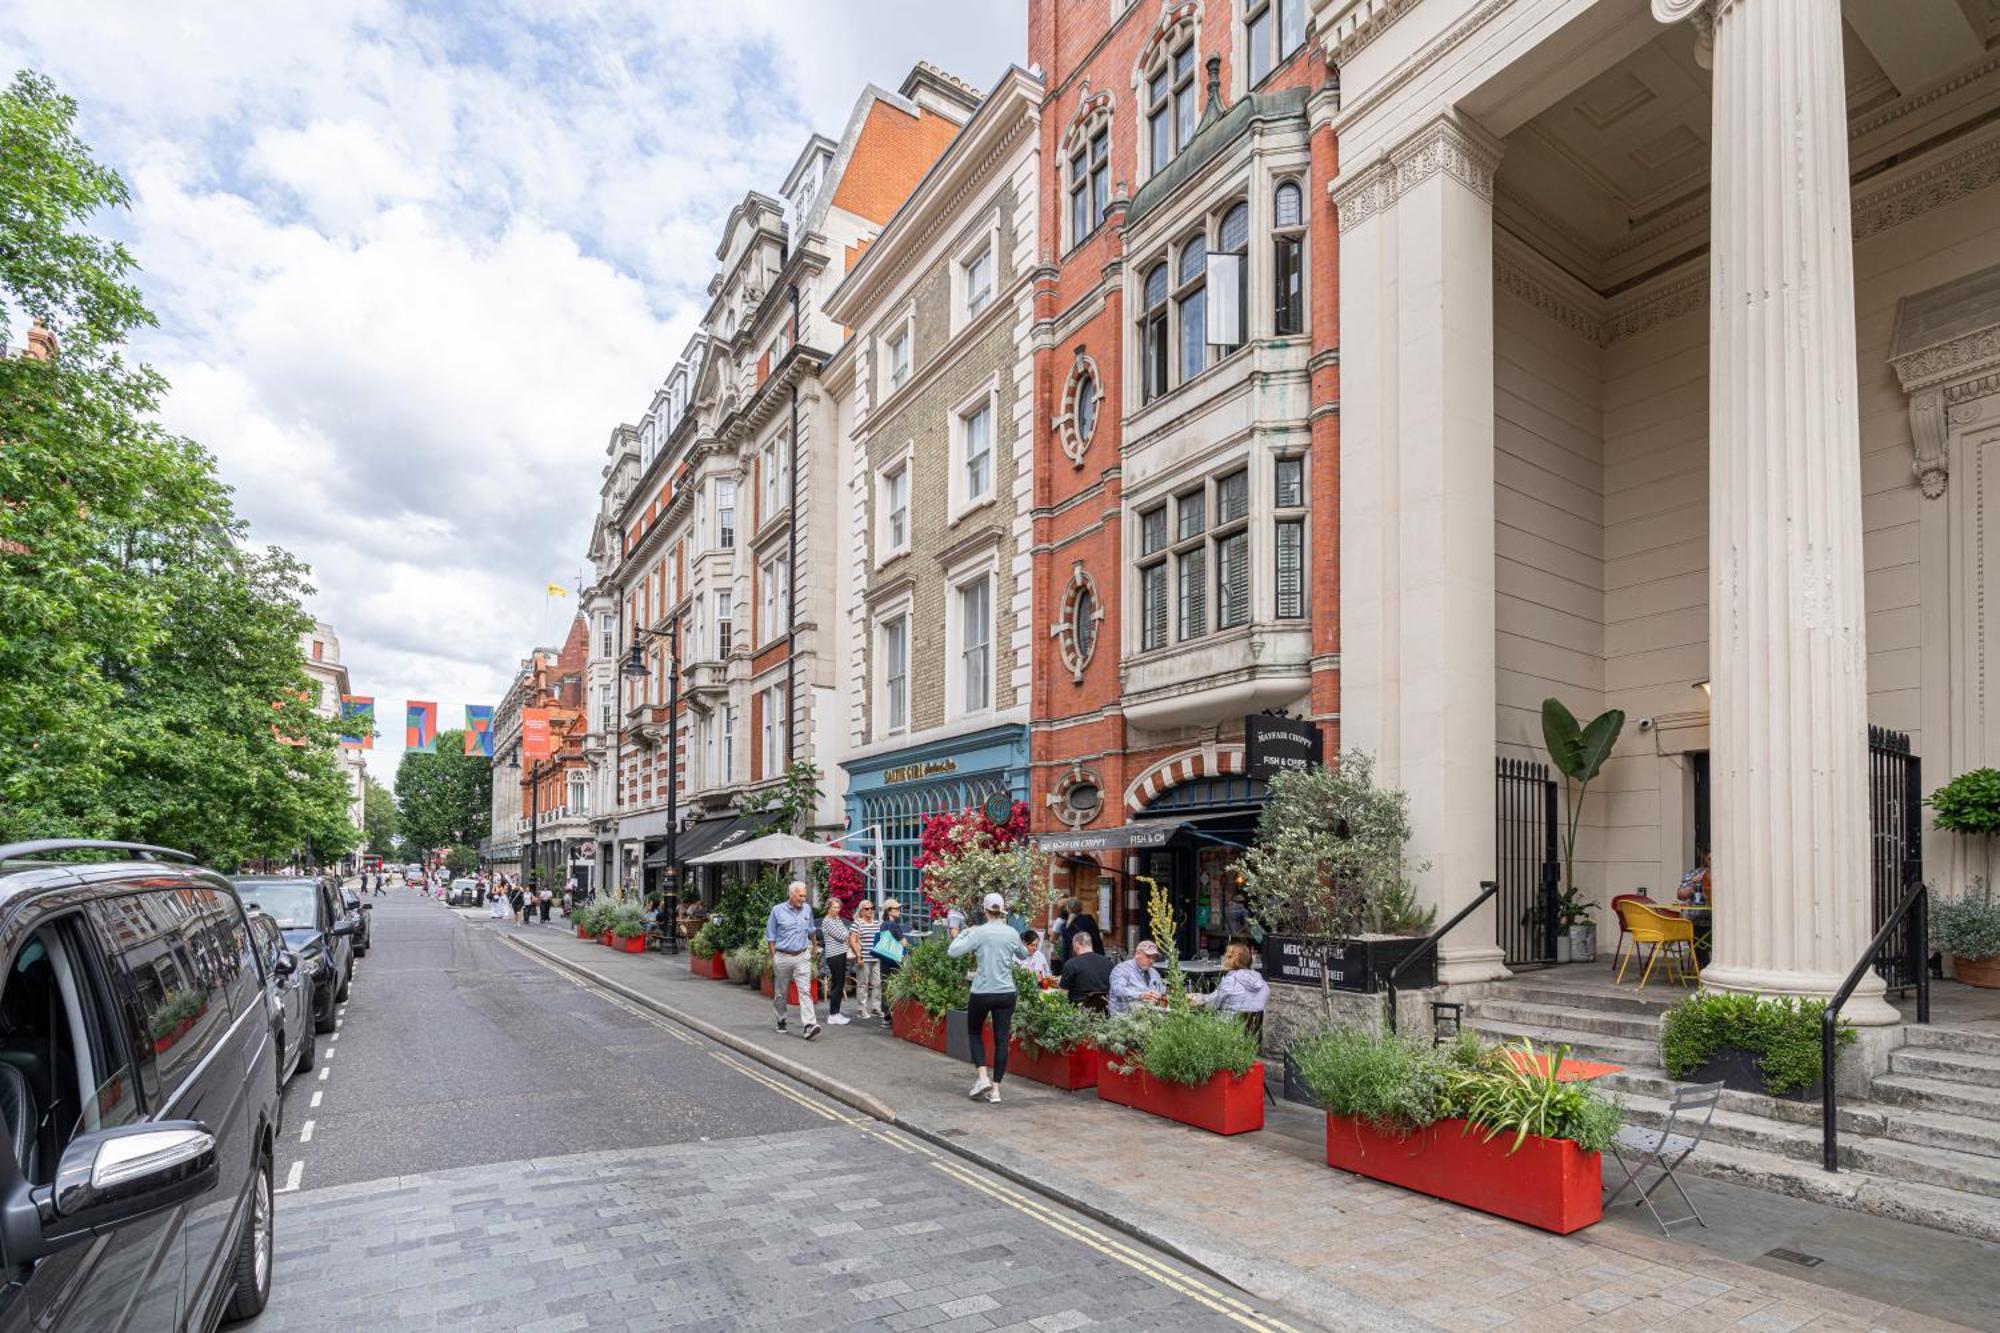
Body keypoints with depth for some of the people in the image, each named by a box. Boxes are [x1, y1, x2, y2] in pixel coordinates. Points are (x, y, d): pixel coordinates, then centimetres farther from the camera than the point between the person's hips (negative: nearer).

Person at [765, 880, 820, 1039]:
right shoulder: (777, 910, -5)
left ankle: (808, 1026, -19)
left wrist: (813, 946, 29)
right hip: (783, 957, -1)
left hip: (802, 956, 1)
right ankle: (781, 1020, 32)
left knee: (805, 990, -11)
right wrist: (773, 958, -3)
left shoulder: (807, 909, 5)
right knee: (780, 992, 12)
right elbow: (770, 937, 0)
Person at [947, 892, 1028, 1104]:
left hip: (982, 993, -3)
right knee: (1001, 1039, 8)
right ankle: (995, 1089, 9)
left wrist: (964, 933, 0)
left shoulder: (979, 932, -12)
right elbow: (1024, 955, 18)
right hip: (1006, 993, 3)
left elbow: (953, 951, -13)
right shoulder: (1012, 933, 0)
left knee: (974, 1032, 19)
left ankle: (983, 1077, 4)